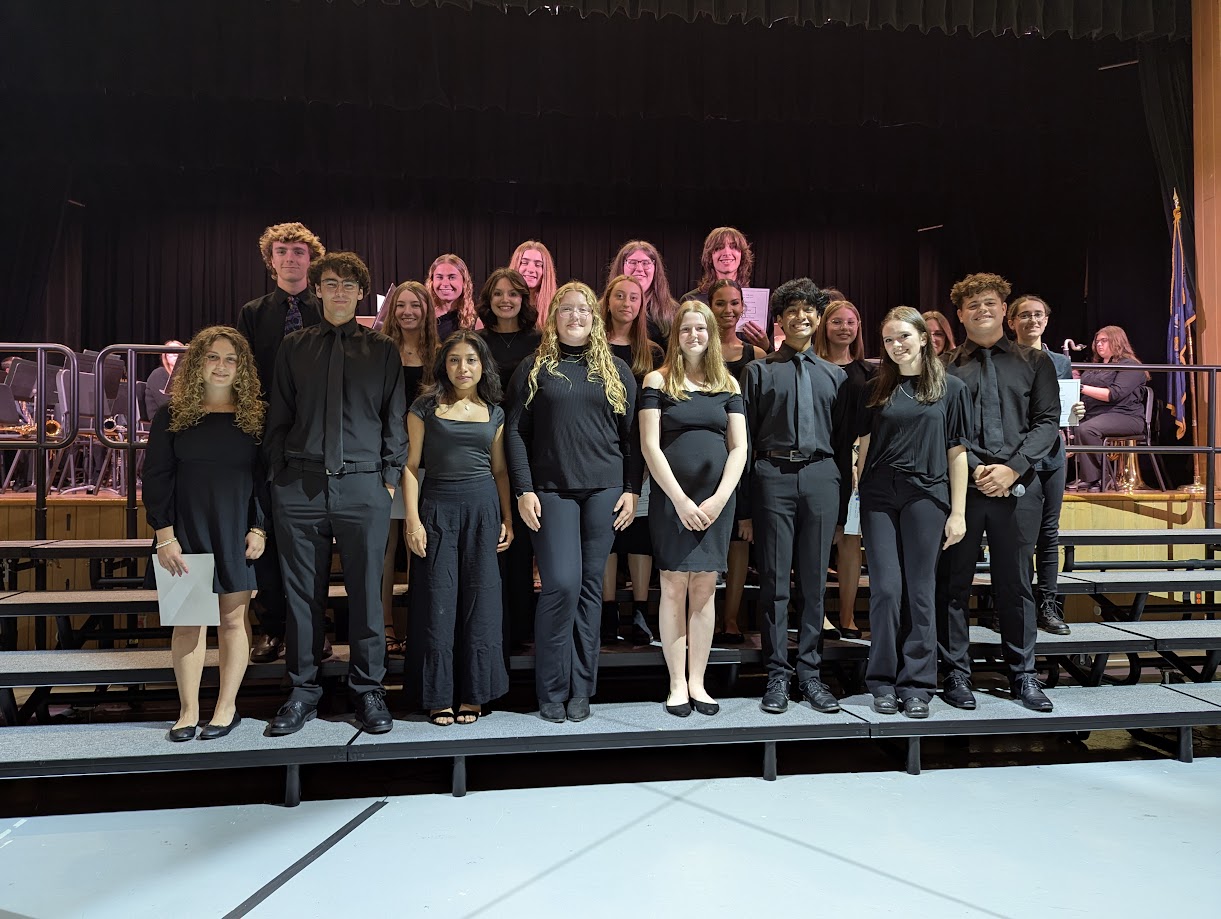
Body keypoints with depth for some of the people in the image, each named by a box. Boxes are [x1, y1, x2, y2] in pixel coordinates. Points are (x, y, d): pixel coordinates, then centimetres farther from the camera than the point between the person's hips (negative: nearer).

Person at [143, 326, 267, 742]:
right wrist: (164, 534, -7)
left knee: (233, 618, 4)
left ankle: (227, 707, 16)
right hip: (186, 531, 0)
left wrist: (259, 529, -5)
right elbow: (156, 476, 0)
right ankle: (188, 711, 14)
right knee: (187, 619, 3)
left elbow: (265, 477, 3)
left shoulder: (254, 417, 3)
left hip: (237, 531, 0)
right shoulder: (171, 416, 3)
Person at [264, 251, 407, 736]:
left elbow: (395, 418, 7)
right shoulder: (294, 347, 12)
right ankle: (303, 690, 20)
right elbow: (278, 417, 12)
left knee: (366, 592, 3)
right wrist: (279, 474, 5)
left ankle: (368, 690, 17)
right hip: (300, 486, 1)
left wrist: (391, 476, -1)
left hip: (364, 486, -1)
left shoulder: (382, 349, 9)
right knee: (303, 593, 7)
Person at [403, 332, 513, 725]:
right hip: (437, 507, -2)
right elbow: (411, 465, 0)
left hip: (483, 508, 2)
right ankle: (438, 695, 12)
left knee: (480, 598, 3)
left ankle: (473, 693, 15)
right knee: (438, 600, 1)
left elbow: (500, 469, 12)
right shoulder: (425, 407, 2)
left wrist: (507, 519, 5)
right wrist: (413, 519, -8)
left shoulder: (494, 412, 10)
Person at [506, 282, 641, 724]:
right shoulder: (534, 369, 7)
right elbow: (516, 433, 3)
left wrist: (631, 489, 1)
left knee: (589, 587, 4)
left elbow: (631, 434, 9)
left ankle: (580, 689, 15)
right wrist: (524, 490, -6)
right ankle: (552, 690, 5)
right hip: (551, 490, -1)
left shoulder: (615, 370, 11)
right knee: (561, 584, -10)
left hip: (604, 489, 2)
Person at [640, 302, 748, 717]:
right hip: (671, 498, -2)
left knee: (704, 588, 4)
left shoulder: (728, 384, 10)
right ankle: (677, 684, 7)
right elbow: (650, 445, -5)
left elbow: (738, 448, 6)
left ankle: (697, 682, 12)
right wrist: (681, 500, -12)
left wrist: (719, 499, -7)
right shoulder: (658, 380, 2)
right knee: (674, 587, -1)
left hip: (716, 500, 3)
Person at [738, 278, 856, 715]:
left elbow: (845, 440, 14)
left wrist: (842, 504, 7)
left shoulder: (835, 376, 15)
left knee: (815, 581, 6)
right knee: (775, 581, 0)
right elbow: (745, 439, 5)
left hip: (821, 478, 2)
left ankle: (810, 672, 16)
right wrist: (744, 506, -1)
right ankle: (777, 675, 10)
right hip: (773, 477, -2)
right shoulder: (760, 371, 8)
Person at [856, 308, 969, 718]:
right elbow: (865, 448, 9)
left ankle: (916, 685, 12)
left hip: (926, 495, -1)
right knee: (886, 588, -1)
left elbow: (956, 452, 3)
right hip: (880, 496, 1)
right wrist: (860, 496, 0)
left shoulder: (950, 388, 5)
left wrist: (958, 512, 0)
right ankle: (883, 681, 11)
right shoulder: (876, 389, 9)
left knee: (920, 591, 3)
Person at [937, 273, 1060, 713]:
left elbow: (1047, 421, 4)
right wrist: (976, 470, -11)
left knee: (1015, 582, 8)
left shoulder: (1034, 362, 11)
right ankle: (956, 672, 15)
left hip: (1017, 486, 1)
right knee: (954, 582, 4)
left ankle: (1023, 674, 20)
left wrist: (1013, 467, -9)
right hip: (959, 486, -1)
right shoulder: (946, 367, 5)